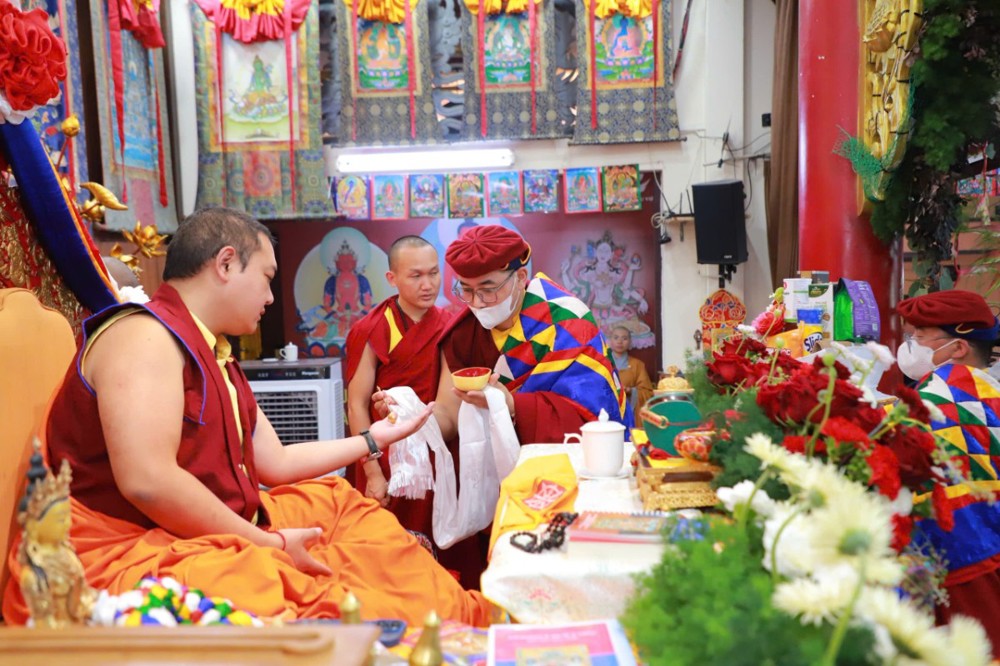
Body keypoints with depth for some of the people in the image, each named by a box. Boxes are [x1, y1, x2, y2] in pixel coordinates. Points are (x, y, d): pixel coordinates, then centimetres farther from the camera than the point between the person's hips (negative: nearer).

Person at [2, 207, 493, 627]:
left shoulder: (214, 357, 14)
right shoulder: (144, 335, -15)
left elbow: (276, 463, 18)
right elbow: (146, 481, -27)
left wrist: (372, 440, 26)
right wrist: (267, 545, -19)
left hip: (210, 536, 10)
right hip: (131, 556, -10)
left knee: (338, 502, 9)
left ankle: (452, 612, 3)